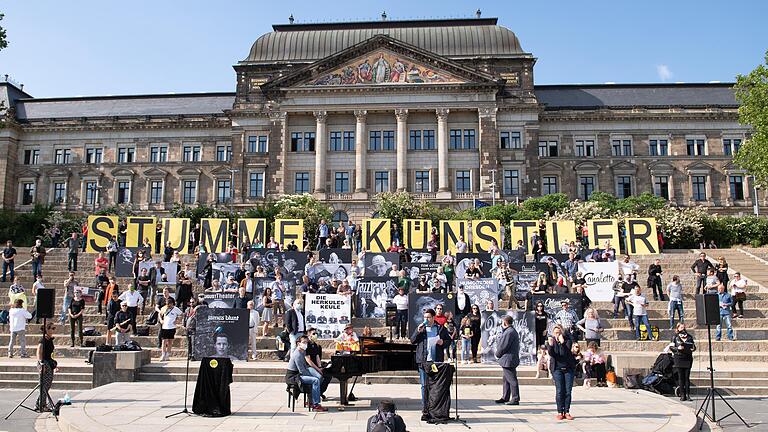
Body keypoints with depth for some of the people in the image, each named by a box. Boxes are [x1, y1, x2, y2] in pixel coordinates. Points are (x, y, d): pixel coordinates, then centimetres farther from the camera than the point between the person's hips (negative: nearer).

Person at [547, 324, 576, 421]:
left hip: (569, 368, 0)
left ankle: (567, 412, 8)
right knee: (559, 391, -4)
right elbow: (551, 354, -12)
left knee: (568, 391, 0)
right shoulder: (550, 341, 4)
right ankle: (560, 412, 2)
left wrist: (562, 343, -29)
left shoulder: (568, 340, 1)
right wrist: (550, 345, -30)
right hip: (557, 369, 0)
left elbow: (566, 353, -15)